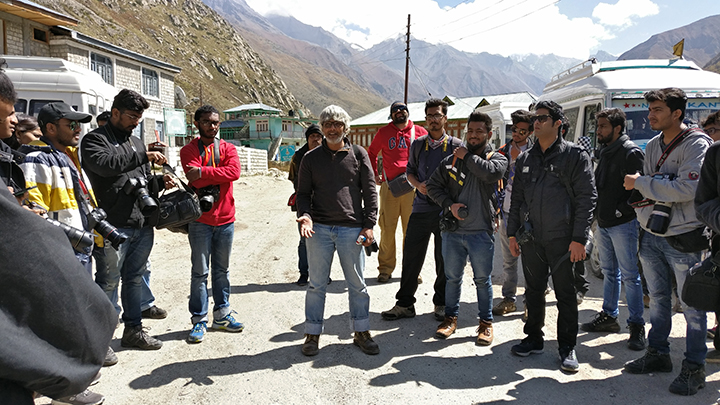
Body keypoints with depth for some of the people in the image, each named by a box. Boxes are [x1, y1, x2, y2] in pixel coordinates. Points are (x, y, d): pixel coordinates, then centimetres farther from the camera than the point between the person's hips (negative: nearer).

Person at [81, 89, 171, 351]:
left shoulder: (136, 142, 20)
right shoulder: (95, 139, -2)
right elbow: (105, 164, -24)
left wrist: (160, 181, 4)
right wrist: (143, 156, -21)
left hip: (143, 224, 7)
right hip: (115, 226, -7)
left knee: (135, 277, 15)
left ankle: (133, 329, 26)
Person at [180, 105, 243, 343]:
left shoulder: (228, 148, 8)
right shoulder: (189, 150, 1)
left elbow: (234, 171, -14)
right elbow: (195, 180, -16)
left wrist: (203, 173, -17)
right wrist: (219, 176, -10)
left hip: (225, 219, 3)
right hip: (200, 220, -3)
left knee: (222, 270, 14)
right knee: (200, 272, 2)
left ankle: (222, 315, 26)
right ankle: (199, 321, 12)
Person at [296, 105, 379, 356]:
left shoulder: (358, 155, 5)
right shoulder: (311, 158, 8)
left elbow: (370, 191, 5)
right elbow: (303, 193, 10)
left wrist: (369, 225, -1)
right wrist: (305, 215, -9)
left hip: (351, 229, 0)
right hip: (319, 229, 1)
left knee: (357, 284, 8)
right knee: (317, 284, 7)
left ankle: (362, 333, 23)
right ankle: (312, 335, 21)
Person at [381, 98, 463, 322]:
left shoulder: (456, 145, 2)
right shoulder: (418, 144, 10)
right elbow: (410, 170, 17)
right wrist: (418, 185, -3)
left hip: (446, 209, -2)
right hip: (421, 208, 2)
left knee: (444, 259, 6)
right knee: (411, 256, 3)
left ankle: (441, 304, 23)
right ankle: (405, 303, 15)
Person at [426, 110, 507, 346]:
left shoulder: (497, 159, 2)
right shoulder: (452, 159, 8)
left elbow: (490, 173, -22)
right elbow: (433, 185, 8)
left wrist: (468, 156, -9)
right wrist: (449, 204, -7)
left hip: (481, 232, -2)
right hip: (452, 231, 2)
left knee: (483, 279, 9)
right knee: (452, 277, 13)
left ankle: (486, 322, 25)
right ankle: (450, 317, 30)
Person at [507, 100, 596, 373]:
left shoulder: (575, 156, -3)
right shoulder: (525, 159, 12)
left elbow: (586, 198, -7)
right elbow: (517, 198, 15)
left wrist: (578, 239, -13)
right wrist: (512, 232, 10)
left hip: (562, 240, -4)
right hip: (530, 238, 5)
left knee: (565, 294, 5)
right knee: (533, 291, 14)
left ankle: (567, 347, 18)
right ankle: (534, 339, 29)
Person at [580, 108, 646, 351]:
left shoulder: (631, 152, -12)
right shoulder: (604, 151, 14)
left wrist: (621, 210, -18)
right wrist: (598, 211, 14)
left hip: (622, 224, -8)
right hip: (603, 223, 8)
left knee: (629, 276, -2)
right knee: (609, 272, 16)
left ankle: (637, 326, 8)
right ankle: (609, 316, 27)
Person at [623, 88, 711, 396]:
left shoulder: (696, 144, -12)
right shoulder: (653, 145, 10)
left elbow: (687, 189, -24)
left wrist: (641, 182, -17)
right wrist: (645, 194, -4)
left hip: (682, 238, -7)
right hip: (651, 235, 7)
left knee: (692, 305, 3)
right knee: (658, 298, 16)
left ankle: (694, 367, 16)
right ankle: (658, 354, 30)